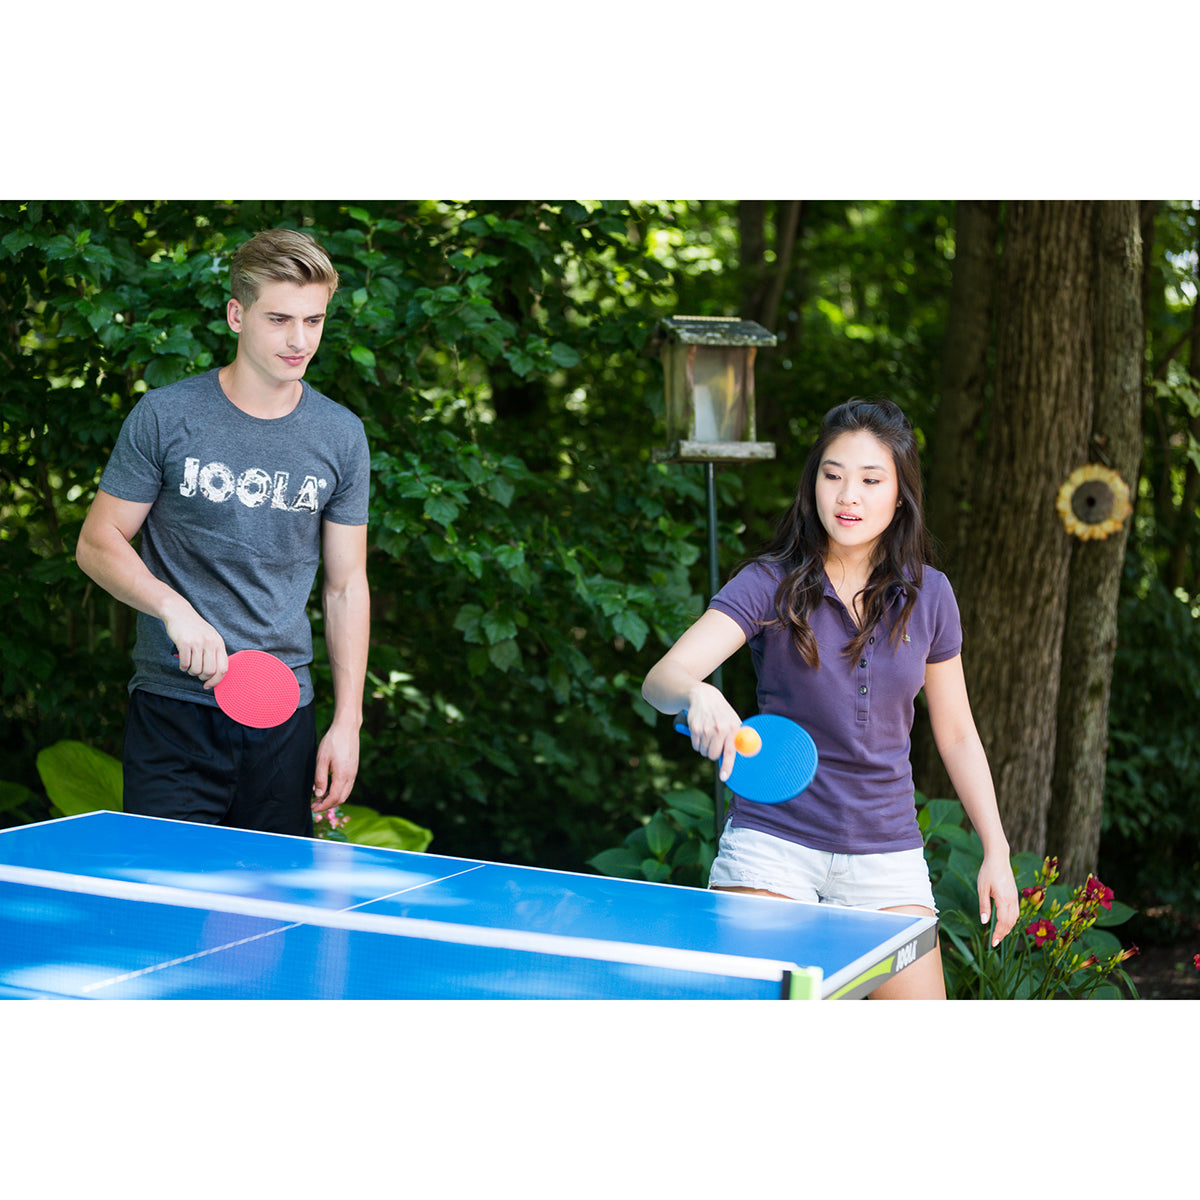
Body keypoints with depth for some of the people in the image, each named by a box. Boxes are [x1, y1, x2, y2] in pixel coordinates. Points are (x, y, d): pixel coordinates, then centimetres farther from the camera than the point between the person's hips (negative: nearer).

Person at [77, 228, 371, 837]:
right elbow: (97, 544, 1)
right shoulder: (164, 416, -4)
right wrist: (176, 610, -17)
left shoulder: (342, 436, 4)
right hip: (173, 708, -2)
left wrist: (347, 722, 2)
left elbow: (346, 585, 8)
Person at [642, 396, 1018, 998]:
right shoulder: (771, 584, -8)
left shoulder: (929, 595, 1)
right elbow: (662, 678, -20)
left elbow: (956, 734, 12)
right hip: (771, 841, -2)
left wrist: (996, 851, 8)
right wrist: (696, 696, -43)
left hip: (887, 851, 3)